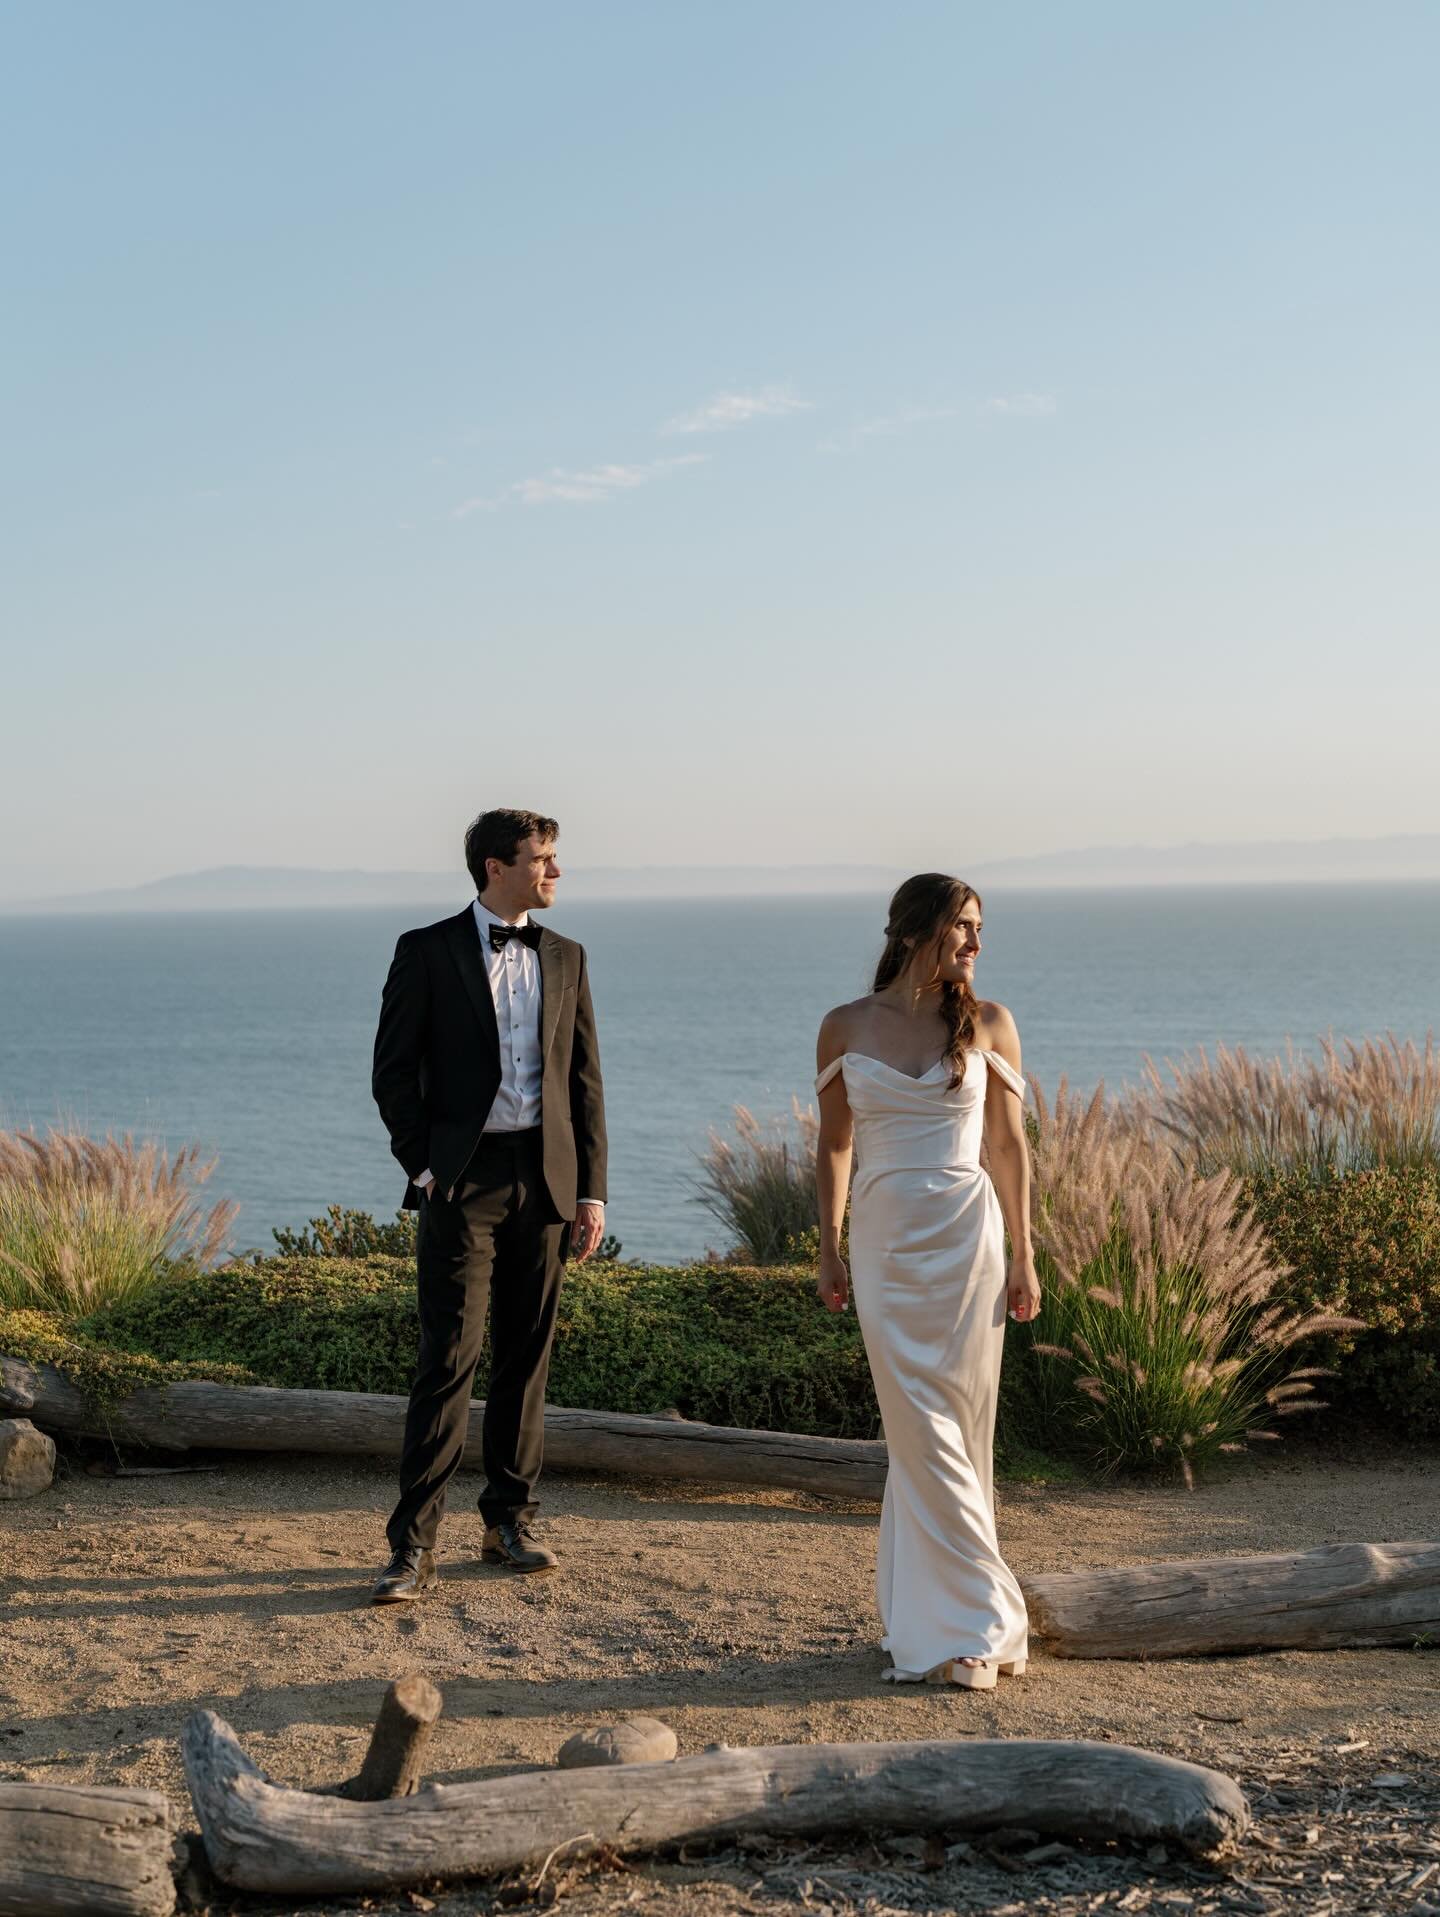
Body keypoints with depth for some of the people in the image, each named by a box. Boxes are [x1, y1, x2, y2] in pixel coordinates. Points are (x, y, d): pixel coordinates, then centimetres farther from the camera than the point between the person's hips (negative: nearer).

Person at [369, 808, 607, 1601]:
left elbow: (584, 1079, 11)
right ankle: (413, 1543, -6)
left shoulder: (565, 957, 11)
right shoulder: (427, 952, -1)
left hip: (544, 1179, 4)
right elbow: (393, 1070, -1)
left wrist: (590, 1189, 6)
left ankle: (510, 1520, 20)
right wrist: (425, 1167, -8)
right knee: (449, 1357, -9)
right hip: (464, 1178, -4)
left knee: (525, 1356, 9)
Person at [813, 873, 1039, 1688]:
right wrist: (829, 1252, 6)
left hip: (968, 1238, 0)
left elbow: (1010, 1146, 6)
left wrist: (1025, 1259, 2)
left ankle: (932, 1623, 12)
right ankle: (982, 1618, 7)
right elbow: (834, 1146, 9)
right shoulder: (846, 1028, 2)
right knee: (926, 1437, -2)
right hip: (886, 1243, 0)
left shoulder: (989, 1025, 3)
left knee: (958, 1436, 3)